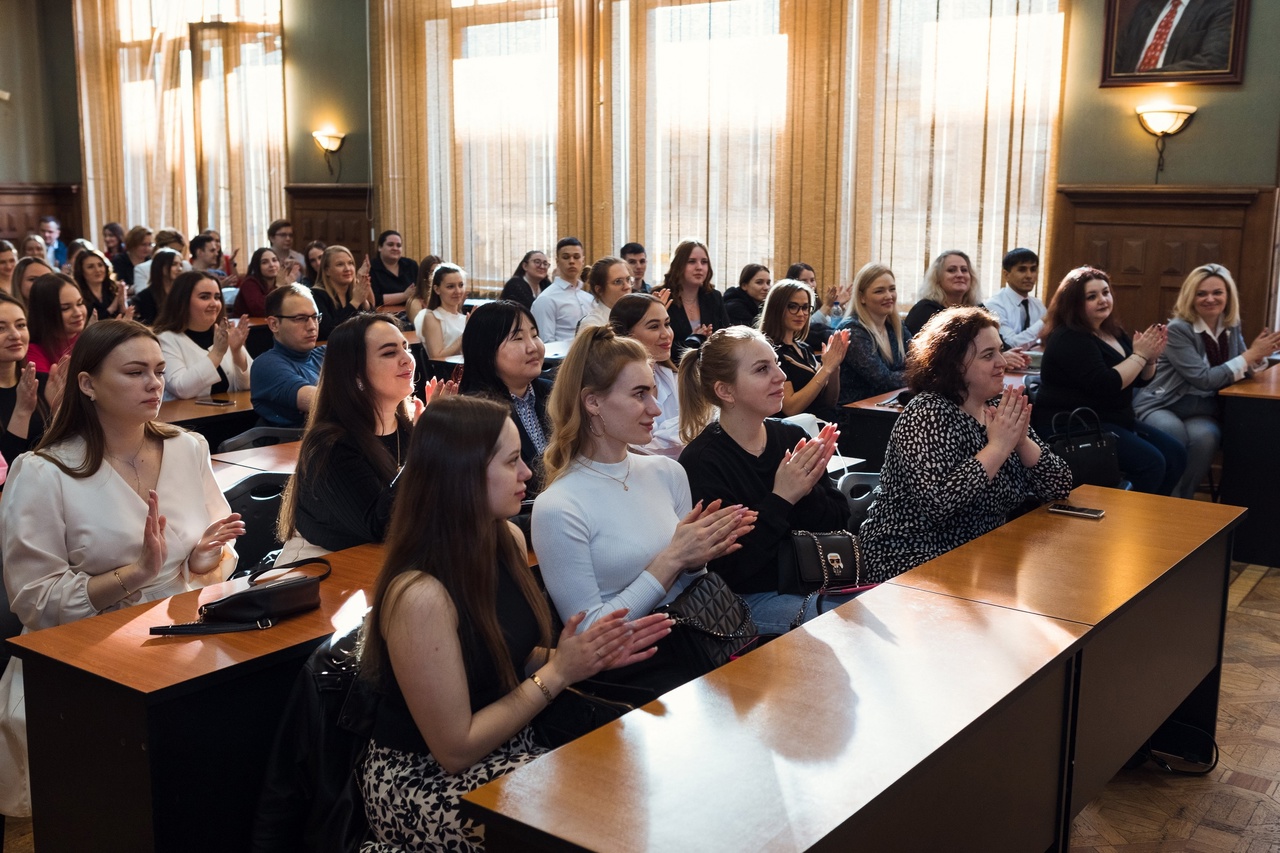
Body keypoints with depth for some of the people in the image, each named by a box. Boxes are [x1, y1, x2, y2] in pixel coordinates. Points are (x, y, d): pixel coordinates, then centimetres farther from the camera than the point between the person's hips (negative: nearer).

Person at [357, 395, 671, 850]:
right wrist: (559, 673, -17)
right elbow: (455, 750, -19)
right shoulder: (420, 594, -26)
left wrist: (591, 655, -8)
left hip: (510, 748, 7)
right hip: (426, 780, -7)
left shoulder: (508, 540, -3)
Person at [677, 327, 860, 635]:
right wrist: (781, 499, -21)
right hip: (754, 598, -7)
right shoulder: (700, 462, -13)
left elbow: (839, 523, 6)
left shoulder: (792, 436, 6)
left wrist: (808, 491, -15)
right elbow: (728, 568, -18)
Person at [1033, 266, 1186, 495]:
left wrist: (1150, 358, -4)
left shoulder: (1113, 332, 11)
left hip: (1114, 420, 10)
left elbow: (1140, 380, 17)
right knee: (1151, 463, -21)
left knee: (1176, 454, 1)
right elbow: (1105, 386, -26)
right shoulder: (1069, 339, -17)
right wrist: (1139, 355, -17)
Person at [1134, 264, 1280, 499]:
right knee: (1175, 438, -37)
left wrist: (1258, 355, -8)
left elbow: (1242, 371, 15)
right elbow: (1204, 379, -21)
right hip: (1159, 407, -5)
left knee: (1204, 437, -31)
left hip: (1201, 413, 5)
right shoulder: (1178, 330, -14)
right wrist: (1251, 354, -17)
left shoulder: (1231, 328, 7)